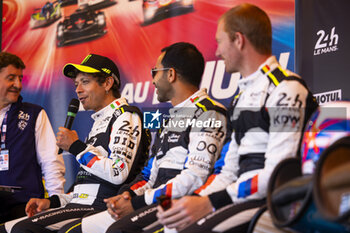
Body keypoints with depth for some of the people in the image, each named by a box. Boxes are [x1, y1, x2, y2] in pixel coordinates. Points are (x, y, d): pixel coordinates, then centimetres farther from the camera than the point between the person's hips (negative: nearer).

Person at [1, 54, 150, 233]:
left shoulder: (125, 116, -3)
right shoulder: (100, 121, 26)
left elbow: (118, 173, -19)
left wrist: (77, 147, -10)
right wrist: (53, 201, 13)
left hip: (98, 208, -9)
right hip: (80, 205, 9)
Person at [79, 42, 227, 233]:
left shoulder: (208, 114, -5)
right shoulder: (171, 119, 27)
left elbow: (195, 178, -17)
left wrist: (137, 203, -14)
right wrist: (127, 194, 3)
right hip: (155, 204, 10)